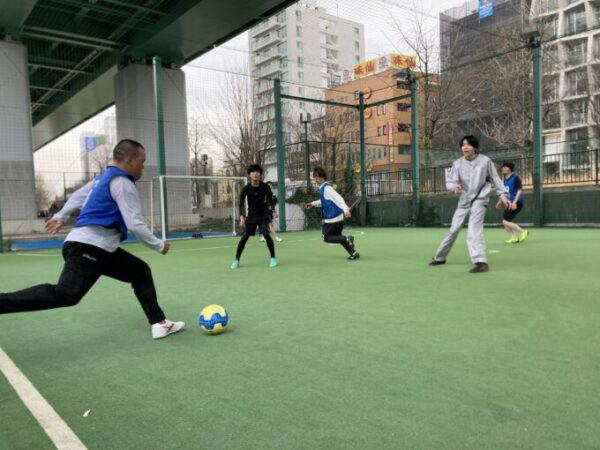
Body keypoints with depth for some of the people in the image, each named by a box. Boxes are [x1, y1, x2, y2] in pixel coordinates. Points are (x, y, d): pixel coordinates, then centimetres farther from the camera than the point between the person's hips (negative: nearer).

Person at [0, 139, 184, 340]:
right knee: (65, 294, -23)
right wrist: (159, 245, -5)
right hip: (88, 247, -11)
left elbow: (78, 195, 29)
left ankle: (158, 323, 10)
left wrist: (60, 217, 42)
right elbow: (135, 225, -17)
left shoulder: (105, 176, 17)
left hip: (100, 249, 11)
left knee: (141, 272, 12)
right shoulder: (122, 183, -12)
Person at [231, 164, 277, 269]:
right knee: (245, 237, 0)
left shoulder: (265, 187, -10)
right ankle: (236, 259, 15)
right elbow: (241, 204, -14)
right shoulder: (246, 188, -13)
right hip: (251, 215, 1)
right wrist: (242, 217, -27)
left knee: (266, 234, -17)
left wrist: (273, 210, -6)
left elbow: (270, 199, 5)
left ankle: (273, 258, 0)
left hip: (263, 214, -1)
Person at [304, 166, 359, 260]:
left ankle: (347, 239, -12)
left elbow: (338, 198, -28)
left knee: (326, 238, 3)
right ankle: (354, 253, 13)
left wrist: (346, 209, -38)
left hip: (332, 218, -9)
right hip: (338, 217, 9)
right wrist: (313, 204, 22)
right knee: (338, 237, 18)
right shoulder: (322, 188, 13)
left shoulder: (326, 188, -16)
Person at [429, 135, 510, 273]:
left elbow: (495, 179, 2)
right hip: (464, 201, 4)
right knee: (453, 230, 12)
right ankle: (440, 257, 29)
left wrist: (503, 194, -3)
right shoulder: (457, 163, -4)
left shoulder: (485, 161, -8)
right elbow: (449, 181, -8)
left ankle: (481, 262, -30)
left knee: (474, 229, -25)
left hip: (479, 200, -4)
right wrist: (454, 186, -30)